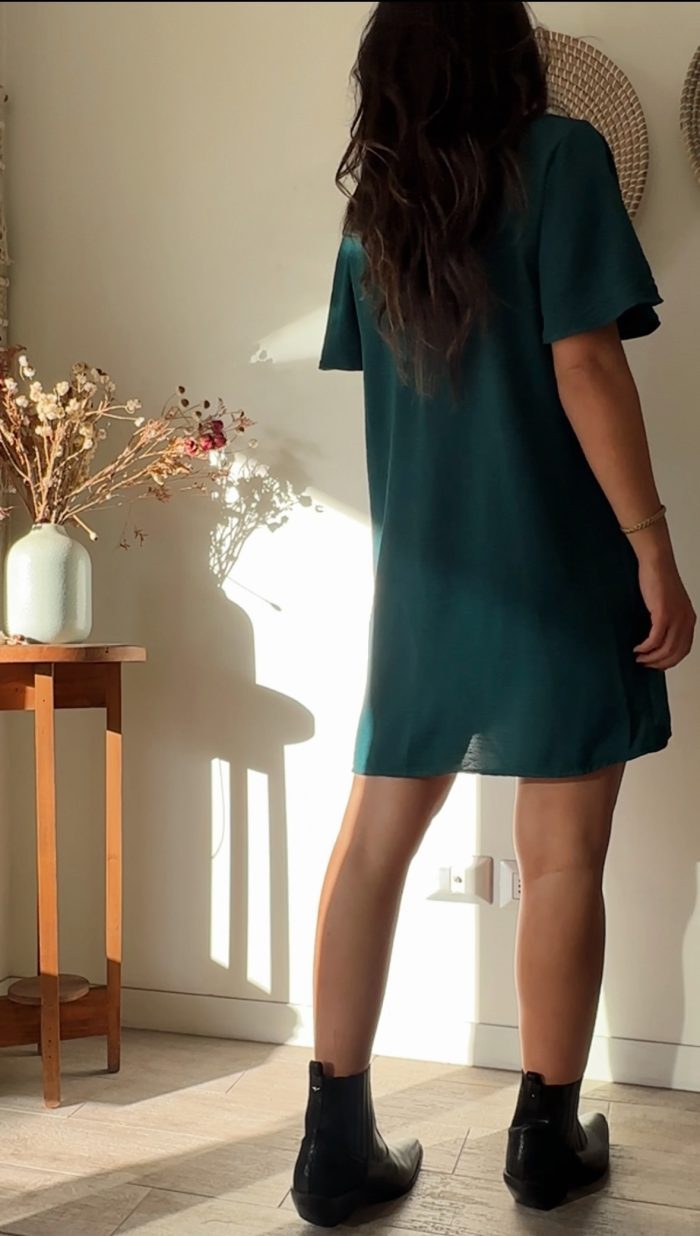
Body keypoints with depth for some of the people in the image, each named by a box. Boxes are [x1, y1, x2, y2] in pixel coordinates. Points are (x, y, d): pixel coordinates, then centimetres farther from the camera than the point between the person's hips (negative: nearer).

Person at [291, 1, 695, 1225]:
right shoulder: (558, 154, -4)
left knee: (371, 844, 7)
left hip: (422, 573, 5)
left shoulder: (375, 210, 12)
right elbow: (585, 366, -13)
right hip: (553, 567, -5)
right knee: (561, 861, 6)